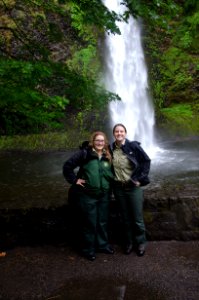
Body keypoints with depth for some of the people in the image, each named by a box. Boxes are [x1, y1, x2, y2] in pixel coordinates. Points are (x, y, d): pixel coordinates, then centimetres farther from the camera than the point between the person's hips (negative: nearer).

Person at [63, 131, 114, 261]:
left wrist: (110, 182, 6)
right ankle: (88, 249, 24)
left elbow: (112, 173, 20)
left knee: (103, 221, 16)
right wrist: (74, 180, -11)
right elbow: (67, 166, -9)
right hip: (87, 195, -4)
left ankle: (103, 245, 36)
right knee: (90, 223, 6)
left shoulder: (108, 157, 5)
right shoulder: (84, 153, -10)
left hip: (104, 195, 5)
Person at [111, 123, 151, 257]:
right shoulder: (111, 149, 1)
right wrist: (112, 180, 7)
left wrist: (139, 178, -9)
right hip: (119, 188, 3)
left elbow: (146, 161, -6)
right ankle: (129, 242, 32)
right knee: (125, 218, 15)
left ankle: (141, 243, 27)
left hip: (134, 187, -3)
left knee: (137, 218, 6)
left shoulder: (133, 146, -9)